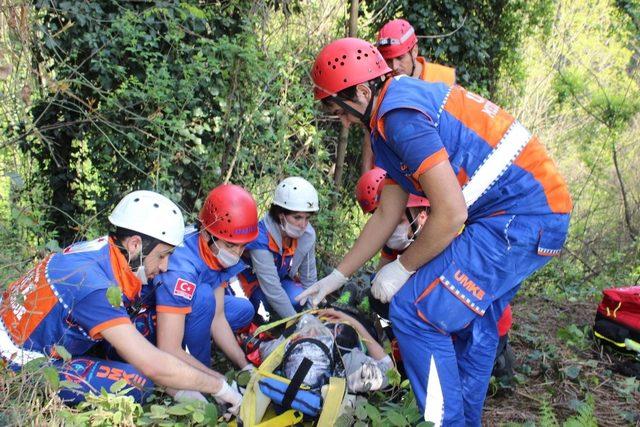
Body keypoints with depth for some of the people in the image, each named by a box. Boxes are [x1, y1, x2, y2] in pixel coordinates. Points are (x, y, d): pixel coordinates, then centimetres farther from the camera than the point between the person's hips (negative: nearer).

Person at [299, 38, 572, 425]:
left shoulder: (400, 113, -17)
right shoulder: (391, 120, 16)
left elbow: (451, 213, -21)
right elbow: (386, 215, 21)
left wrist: (401, 268, -6)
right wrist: (336, 277, 25)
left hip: (521, 218, -11)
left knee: (413, 310, -9)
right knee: (471, 324, 23)